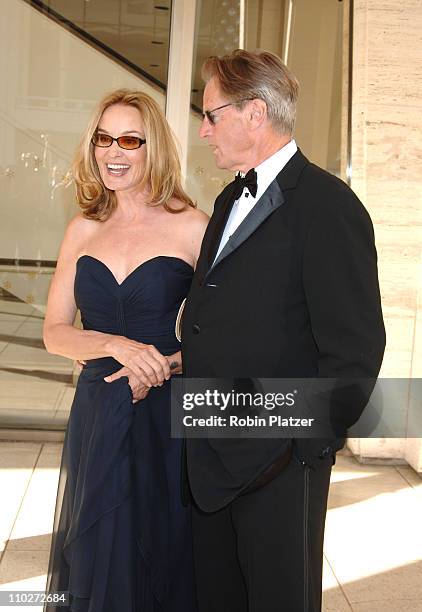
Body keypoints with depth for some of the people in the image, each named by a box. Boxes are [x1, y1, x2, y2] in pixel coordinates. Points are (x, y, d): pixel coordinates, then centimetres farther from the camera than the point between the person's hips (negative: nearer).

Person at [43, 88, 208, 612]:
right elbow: (54, 331, 1)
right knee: (97, 554, 15)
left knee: (162, 556, 11)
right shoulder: (83, 230, 5)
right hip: (97, 412, 3)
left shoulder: (191, 227, -6)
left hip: (168, 415, -3)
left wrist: (171, 361, -19)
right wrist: (118, 346, -16)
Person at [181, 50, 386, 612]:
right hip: (211, 455, 8)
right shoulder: (230, 200, 13)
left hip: (279, 461, -8)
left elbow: (355, 348, -18)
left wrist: (306, 444, -15)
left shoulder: (328, 205, -15)